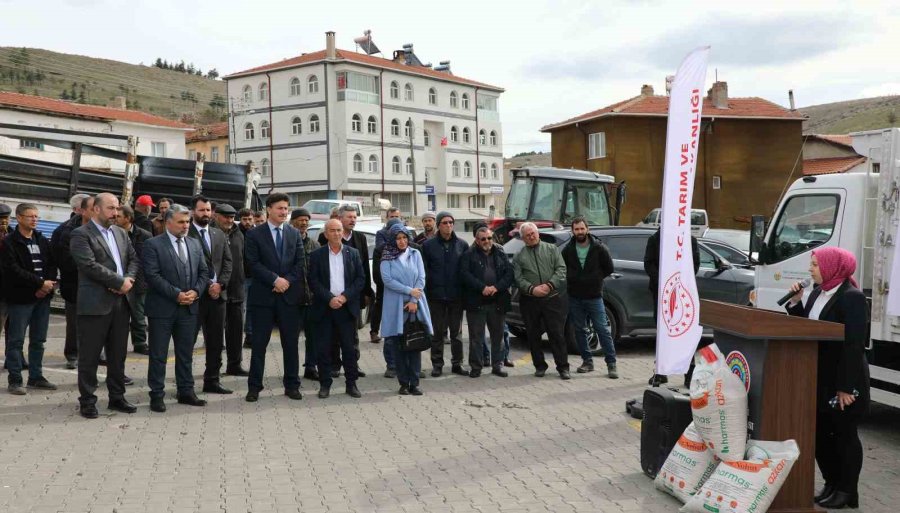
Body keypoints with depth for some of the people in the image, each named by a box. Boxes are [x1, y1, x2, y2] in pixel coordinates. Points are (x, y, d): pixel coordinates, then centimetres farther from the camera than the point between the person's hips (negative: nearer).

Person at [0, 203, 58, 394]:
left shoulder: (43, 241, 13)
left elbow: (52, 265, 9)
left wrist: (48, 285, -9)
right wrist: (40, 283, -17)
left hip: (42, 297, 6)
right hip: (20, 299, -5)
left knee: (38, 340, 11)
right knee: (16, 341, 0)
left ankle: (36, 377, 20)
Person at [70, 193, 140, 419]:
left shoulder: (121, 233, 14)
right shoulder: (81, 235, -7)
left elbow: (134, 258, 12)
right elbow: (90, 266, -18)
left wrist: (129, 279, -8)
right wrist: (120, 282, -14)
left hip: (120, 302, 6)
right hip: (94, 304, -6)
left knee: (118, 354, 12)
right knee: (90, 356, 2)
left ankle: (117, 397, 22)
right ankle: (87, 401, 12)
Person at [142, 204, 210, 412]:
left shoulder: (195, 244, 11)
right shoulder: (153, 244, -7)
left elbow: (203, 272, 10)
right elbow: (152, 275, -15)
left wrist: (195, 291, -7)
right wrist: (176, 294, -18)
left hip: (189, 307, 5)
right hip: (162, 308, -5)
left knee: (186, 353, 12)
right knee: (158, 355, 3)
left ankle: (186, 392, 21)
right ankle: (157, 395, 12)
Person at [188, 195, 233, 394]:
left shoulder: (220, 235, 14)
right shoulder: (185, 234, -5)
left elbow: (227, 262, 10)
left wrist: (220, 284, -5)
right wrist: (207, 286, -12)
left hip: (218, 293, 6)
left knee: (216, 341, 10)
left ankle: (212, 380, 18)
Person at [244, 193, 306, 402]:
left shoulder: (294, 233, 11)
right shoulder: (254, 234, 1)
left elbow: (300, 262, 6)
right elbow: (253, 263, -7)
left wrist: (288, 280, -9)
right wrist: (275, 279, -15)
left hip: (290, 295, 3)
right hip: (263, 296, -3)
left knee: (291, 343, 7)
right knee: (259, 343, 3)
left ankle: (292, 385, 16)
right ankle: (254, 386, 11)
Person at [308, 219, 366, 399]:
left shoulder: (353, 253, 7)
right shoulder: (317, 255, 3)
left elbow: (361, 279, 3)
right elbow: (313, 281, -3)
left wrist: (345, 296, -9)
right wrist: (329, 298, -14)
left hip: (347, 307, 1)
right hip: (324, 308, -1)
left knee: (349, 347, 3)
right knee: (323, 348, 2)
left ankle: (351, 383, 11)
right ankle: (325, 384, 11)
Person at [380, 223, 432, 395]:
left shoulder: (415, 254, 8)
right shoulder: (387, 257, 2)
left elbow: (421, 278, 2)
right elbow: (387, 279, -8)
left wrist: (414, 300, -8)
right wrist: (409, 291, -12)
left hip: (415, 305, 2)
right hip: (395, 306, -2)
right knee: (398, 345, 0)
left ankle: (414, 383, 4)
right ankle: (403, 383, 7)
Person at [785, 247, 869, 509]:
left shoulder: (852, 297, -16)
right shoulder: (818, 293, 10)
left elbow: (854, 344, -20)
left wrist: (846, 386, -22)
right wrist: (795, 303, -1)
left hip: (843, 380, -8)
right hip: (820, 378, 8)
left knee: (845, 435, 4)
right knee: (819, 432, 12)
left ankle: (847, 492, 17)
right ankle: (831, 483, 27)